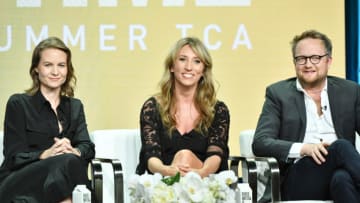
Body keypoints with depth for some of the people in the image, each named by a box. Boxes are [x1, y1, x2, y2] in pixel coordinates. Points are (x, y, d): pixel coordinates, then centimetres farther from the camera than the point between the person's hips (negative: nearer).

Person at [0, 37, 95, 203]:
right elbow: (14, 157, -5)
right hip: (19, 185, -4)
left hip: (62, 178, 4)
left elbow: (87, 147, 3)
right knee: (66, 162, -33)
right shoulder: (18, 103, 4)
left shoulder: (75, 106, 18)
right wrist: (45, 155, -24)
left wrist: (73, 151, -21)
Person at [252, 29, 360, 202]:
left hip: (339, 172, 2)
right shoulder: (278, 93, 11)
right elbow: (260, 143, 0)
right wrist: (303, 149, -17)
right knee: (341, 147, -31)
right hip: (297, 180, -1)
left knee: (342, 178, -37)